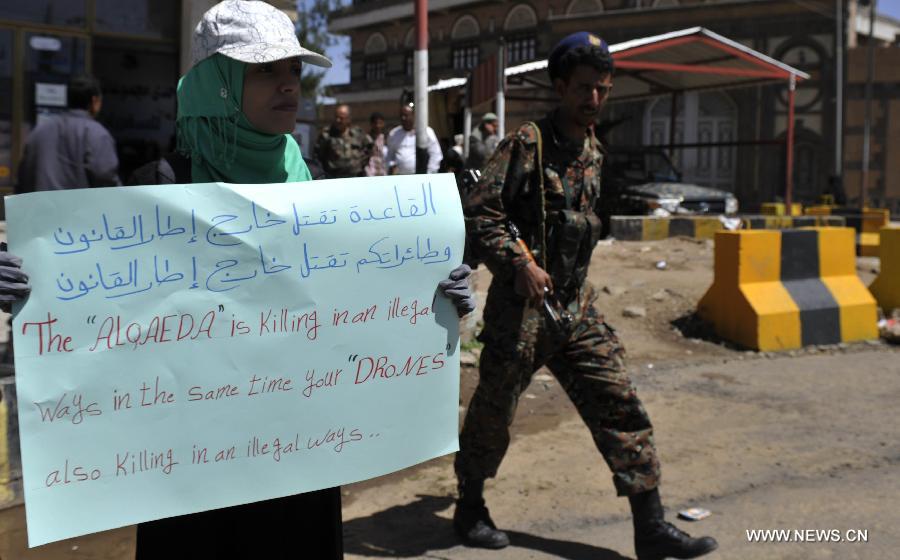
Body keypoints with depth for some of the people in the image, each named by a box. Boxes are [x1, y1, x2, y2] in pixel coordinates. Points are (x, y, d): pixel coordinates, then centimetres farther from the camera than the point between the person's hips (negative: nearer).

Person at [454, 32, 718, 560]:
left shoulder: (595, 151, 11)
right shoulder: (527, 143, -10)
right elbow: (478, 213, -15)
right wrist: (521, 263, -24)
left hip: (577, 306, 6)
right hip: (521, 306, -6)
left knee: (621, 405, 0)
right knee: (494, 411, 8)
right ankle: (470, 507, 30)